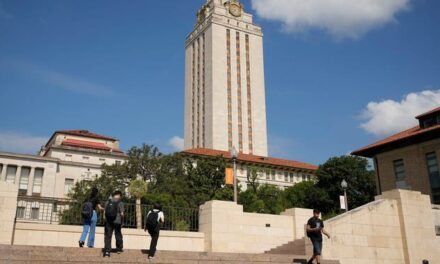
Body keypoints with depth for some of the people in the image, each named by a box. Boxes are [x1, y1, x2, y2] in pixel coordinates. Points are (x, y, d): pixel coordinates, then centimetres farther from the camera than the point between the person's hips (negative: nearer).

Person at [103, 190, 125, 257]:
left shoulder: (108, 202, 5)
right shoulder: (120, 203, -7)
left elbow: (105, 212, 5)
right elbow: (121, 213, -10)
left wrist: (106, 219, 14)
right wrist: (121, 221, 4)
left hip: (108, 221, 2)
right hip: (117, 222, -2)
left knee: (107, 236, 3)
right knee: (118, 235, 15)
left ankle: (107, 251, -2)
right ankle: (119, 249, 29)